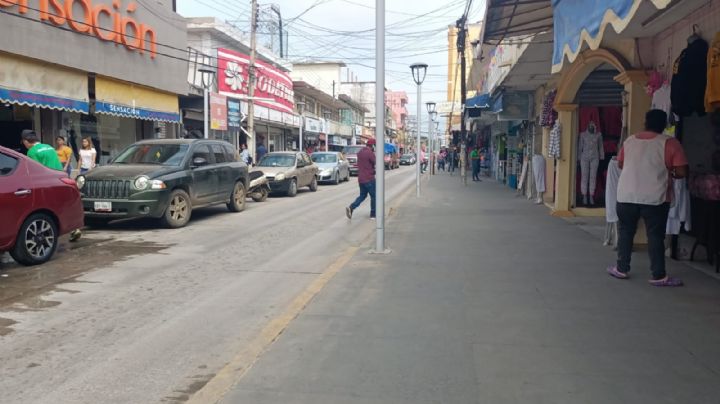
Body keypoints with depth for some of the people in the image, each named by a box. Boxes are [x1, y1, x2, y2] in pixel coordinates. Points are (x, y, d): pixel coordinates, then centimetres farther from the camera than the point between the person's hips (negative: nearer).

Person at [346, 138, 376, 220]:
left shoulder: (360, 152, 10)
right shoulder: (370, 153, -17)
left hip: (361, 178, 8)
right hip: (369, 179, -8)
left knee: (362, 195, 16)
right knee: (373, 196, 7)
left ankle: (351, 207, -5)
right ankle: (373, 214, 13)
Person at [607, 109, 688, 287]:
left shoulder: (630, 140, 7)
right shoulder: (670, 142, -6)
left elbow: (620, 164, 20)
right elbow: (682, 172, -10)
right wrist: (669, 173, 9)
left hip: (626, 196, 3)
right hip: (655, 198, -3)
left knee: (625, 232, 14)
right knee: (655, 236, 3)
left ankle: (621, 269, 20)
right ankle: (659, 276, 8)